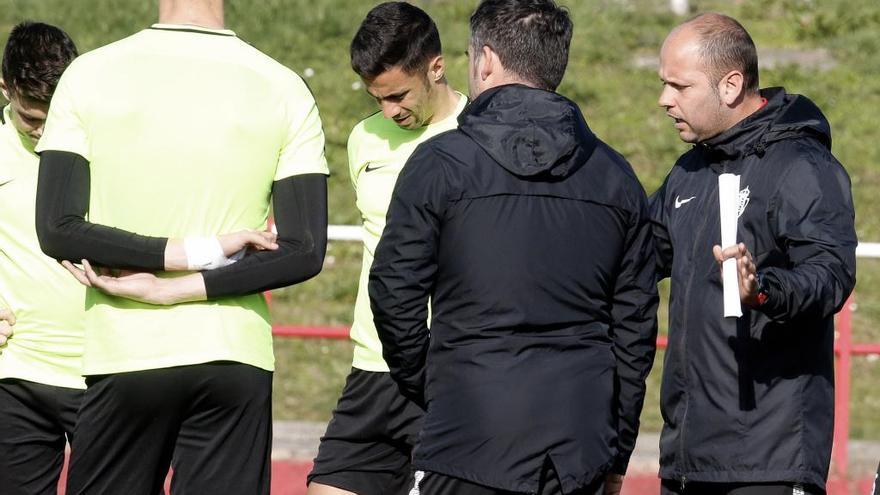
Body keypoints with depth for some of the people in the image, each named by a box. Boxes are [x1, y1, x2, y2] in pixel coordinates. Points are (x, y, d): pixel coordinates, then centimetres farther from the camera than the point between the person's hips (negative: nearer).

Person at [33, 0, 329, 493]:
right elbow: (304, 252, -6)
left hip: (123, 360, 0)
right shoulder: (285, 89, -1)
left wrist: (183, 253, -9)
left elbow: (57, 229, -8)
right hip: (235, 358, 0)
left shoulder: (88, 75, -2)